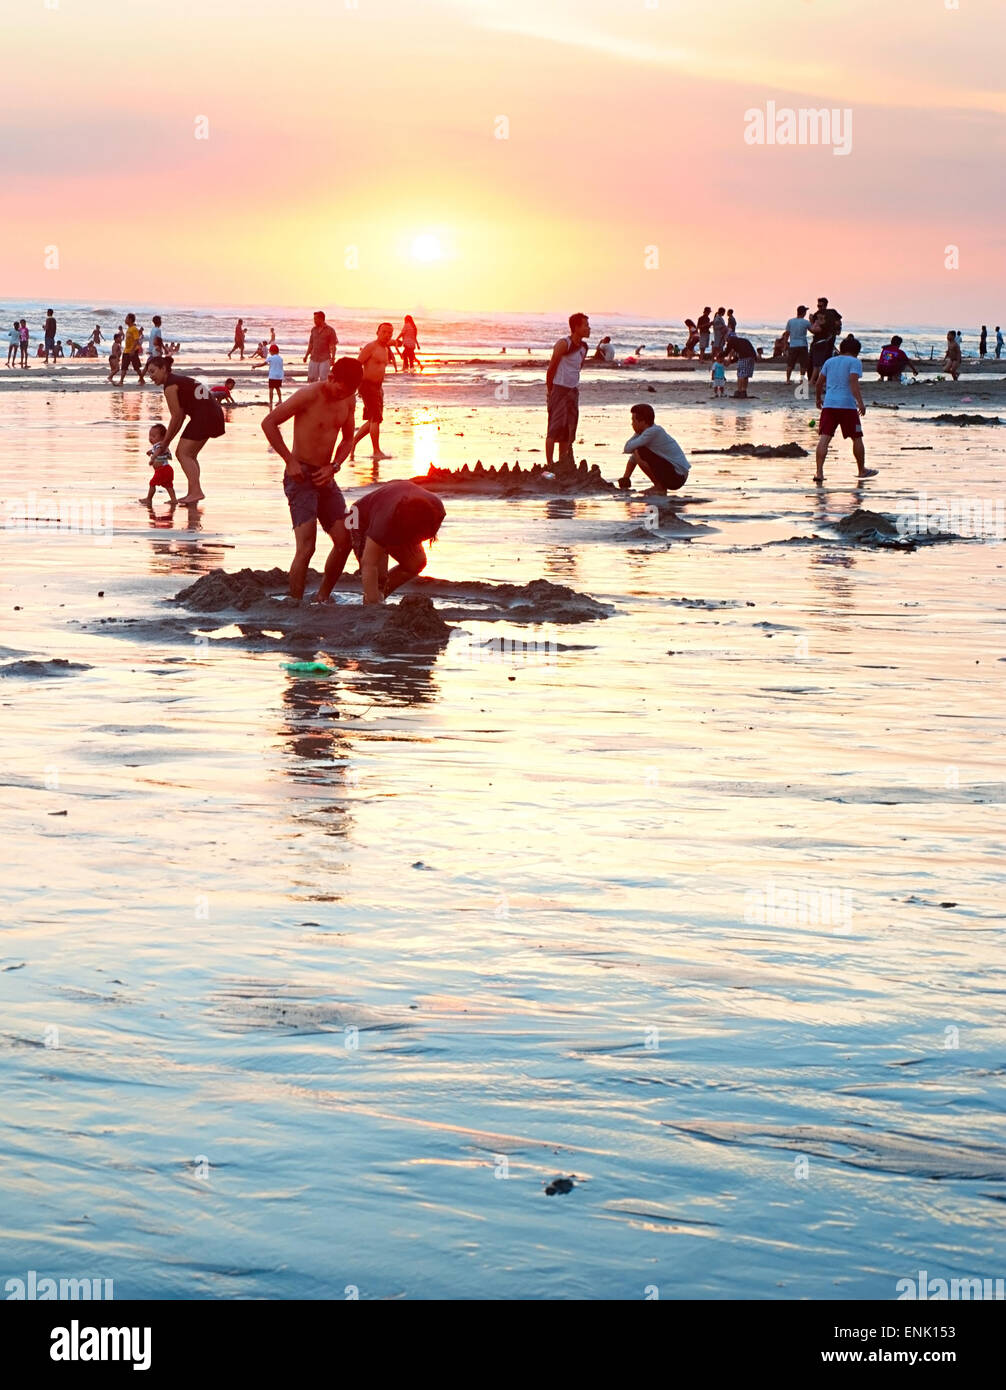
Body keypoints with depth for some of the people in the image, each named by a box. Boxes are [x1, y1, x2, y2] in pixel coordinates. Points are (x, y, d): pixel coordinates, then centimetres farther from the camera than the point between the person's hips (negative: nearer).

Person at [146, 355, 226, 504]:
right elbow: (181, 416, 21)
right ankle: (193, 493, 16)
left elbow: (177, 416, -8)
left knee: (183, 453, -8)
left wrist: (165, 442, 0)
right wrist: (168, 440, 20)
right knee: (189, 455, 17)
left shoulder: (170, 386, -7)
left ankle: (196, 491, -20)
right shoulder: (178, 380, 22)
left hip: (204, 416, -10)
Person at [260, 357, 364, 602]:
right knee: (306, 547, -18)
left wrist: (334, 466, 2)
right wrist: (290, 461, -14)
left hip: (325, 478, 7)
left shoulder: (348, 400, 6)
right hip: (301, 476, -7)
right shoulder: (309, 395, -16)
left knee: (345, 541, 2)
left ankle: (323, 598, 17)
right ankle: (294, 604, -14)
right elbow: (269, 423, -14)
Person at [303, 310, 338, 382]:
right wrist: (306, 355, 12)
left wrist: (333, 358, -13)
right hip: (314, 358, 5)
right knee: (311, 378, 1)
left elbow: (333, 345, -5)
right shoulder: (314, 330, 10)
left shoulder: (330, 330, -4)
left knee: (323, 379, -8)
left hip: (325, 359, -5)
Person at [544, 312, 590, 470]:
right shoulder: (564, 344, -14)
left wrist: (575, 386, 16)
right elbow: (551, 368, -11)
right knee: (555, 429, -8)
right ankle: (550, 465, -8)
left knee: (568, 431, 10)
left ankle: (563, 464, 17)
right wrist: (550, 391, -7)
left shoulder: (584, 346, 9)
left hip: (573, 390, 8)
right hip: (559, 390, -8)